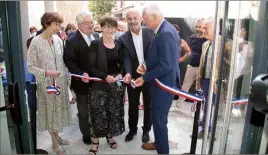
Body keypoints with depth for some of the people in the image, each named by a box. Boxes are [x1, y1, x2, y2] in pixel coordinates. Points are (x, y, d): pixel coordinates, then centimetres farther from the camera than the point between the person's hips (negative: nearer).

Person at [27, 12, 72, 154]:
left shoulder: (58, 39, 1)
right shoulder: (36, 42, -13)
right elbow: (30, 66, -11)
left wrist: (66, 77, 7)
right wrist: (46, 73, -23)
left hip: (60, 82, 5)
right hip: (46, 83, -5)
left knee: (59, 109, 16)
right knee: (50, 111, 10)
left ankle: (57, 136, 36)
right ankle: (54, 141, 28)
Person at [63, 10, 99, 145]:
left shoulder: (96, 36, 4)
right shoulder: (72, 40, -14)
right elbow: (68, 61, -17)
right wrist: (81, 74, -29)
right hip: (82, 81, -5)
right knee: (83, 111, 15)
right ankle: (86, 134, 34)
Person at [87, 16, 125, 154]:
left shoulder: (118, 44, 6)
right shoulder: (95, 44, -7)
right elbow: (91, 67, -10)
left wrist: (120, 74, -5)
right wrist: (105, 76, -22)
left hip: (116, 83, 4)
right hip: (100, 84, -4)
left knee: (114, 111, 12)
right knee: (98, 112, 2)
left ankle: (110, 136, 32)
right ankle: (95, 140, 19)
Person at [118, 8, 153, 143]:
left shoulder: (150, 32, -6)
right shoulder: (123, 38, -6)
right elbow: (126, 58, -13)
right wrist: (128, 73, -31)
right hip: (133, 76, 0)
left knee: (148, 105, 15)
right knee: (133, 106, 15)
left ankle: (146, 130, 35)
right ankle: (132, 129, 37)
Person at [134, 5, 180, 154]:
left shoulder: (166, 33, -24)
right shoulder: (165, 29, 7)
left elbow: (165, 66, -26)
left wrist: (144, 77, -17)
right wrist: (147, 66, 0)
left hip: (163, 83, -10)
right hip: (163, 81, 10)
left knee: (159, 119, 5)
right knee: (158, 117, 23)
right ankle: (159, 143, 43)